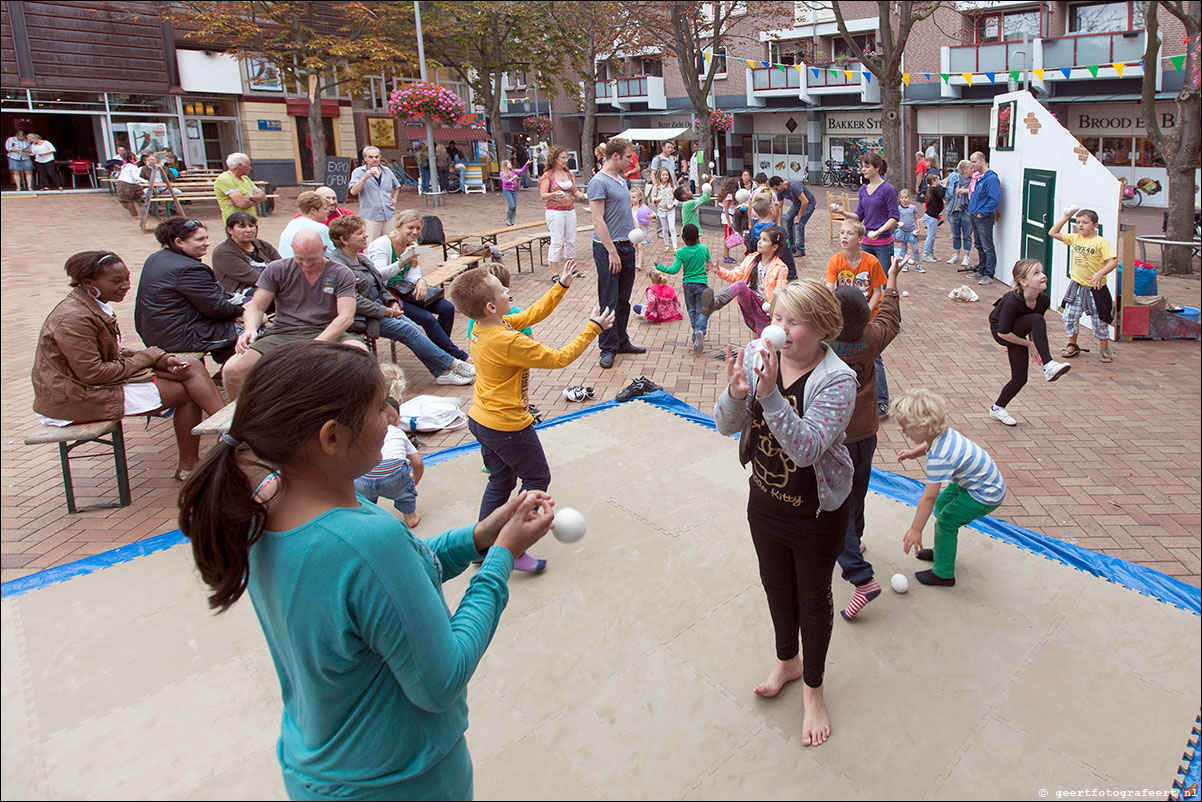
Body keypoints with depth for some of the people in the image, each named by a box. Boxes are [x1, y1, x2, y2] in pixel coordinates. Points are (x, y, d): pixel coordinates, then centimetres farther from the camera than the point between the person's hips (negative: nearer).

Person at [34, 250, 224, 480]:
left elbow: (114, 353, 11)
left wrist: (161, 359, -6)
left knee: (191, 367, -6)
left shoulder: (94, 306, 8)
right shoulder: (74, 318, -23)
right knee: (186, 391, -12)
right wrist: (146, 359, -13)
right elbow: (93, 373, -24)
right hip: (77, 399, -10)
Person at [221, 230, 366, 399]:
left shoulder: (342, 274, 3)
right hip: (282, 333, 2)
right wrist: (250, 329, -17)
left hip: (327, 334, -1)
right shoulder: (276, 270, 8)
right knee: (232, 370, -22)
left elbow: (346, 316, -9)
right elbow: (256, 307, 8)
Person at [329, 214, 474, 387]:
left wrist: (392, 303, 2)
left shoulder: (362, 258, 14)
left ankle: (441, 372, -16)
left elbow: (380, 284, 21)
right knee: (407, 330, -20)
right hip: (360, 319, -9)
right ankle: (452, 364, -14)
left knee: (414, 328, -13)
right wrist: (386, 312, -16)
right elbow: (354, 302, -21)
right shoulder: (337, 265, -16)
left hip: (380, 308, 9)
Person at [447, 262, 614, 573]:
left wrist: (561, 285, 10)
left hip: (481, 420, 9)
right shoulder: (509, 342, -30)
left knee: (500, 480, 22)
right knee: (537, 480, 11)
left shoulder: (482, 328, -3)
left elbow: (532, 315, 10)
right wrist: (593, 328, -12)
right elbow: (559, 358, -21)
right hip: (508, 427, -8)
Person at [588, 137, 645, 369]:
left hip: (626, 246, 8)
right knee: (609, 301, -2)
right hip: (608, 248, -8)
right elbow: (598, 221, -18)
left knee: (623, 299, 14)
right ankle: (608, 348, 5)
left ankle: (622, 341, 25)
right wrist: (612, 252, -20)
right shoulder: (599, 182, -13)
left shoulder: (621, 180, 15)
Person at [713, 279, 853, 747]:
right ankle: (787, 660, 53)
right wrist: (736, 393, -33)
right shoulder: (757, 356, -13)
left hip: (816, 512, -4)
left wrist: (769, 394, -44)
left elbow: (806, 448, -35)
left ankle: (813, 689, 40)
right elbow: (725, 425, -11)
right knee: (776, 585, 25)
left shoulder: (836, 380, -25)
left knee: (813, 596, 16)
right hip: (764, 501, 5)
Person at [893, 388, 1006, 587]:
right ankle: (942, 550, 38)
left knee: (946, 521, -5)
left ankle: (943, 574, 8)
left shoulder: (940, 457, -34)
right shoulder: (943, 433, -10)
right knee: (941, 504, 20)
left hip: (986, 495, -10)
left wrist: (915, 529, -24)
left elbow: (928, 496, -30)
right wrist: (914, 453, 4)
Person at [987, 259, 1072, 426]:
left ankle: (997, 408, 31)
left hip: (1018, 333, 7)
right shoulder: (1012, 301, -34)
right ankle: (1049, 366, -35)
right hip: (1000, 332, -6)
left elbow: (1035, 327, 4)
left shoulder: (1043, 300, -16)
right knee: (1036, 319, -33)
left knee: (1020, 379, 8)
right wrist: (1029, 344, -19)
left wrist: (1034, 345, -4)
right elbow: (1003, 333, -28)